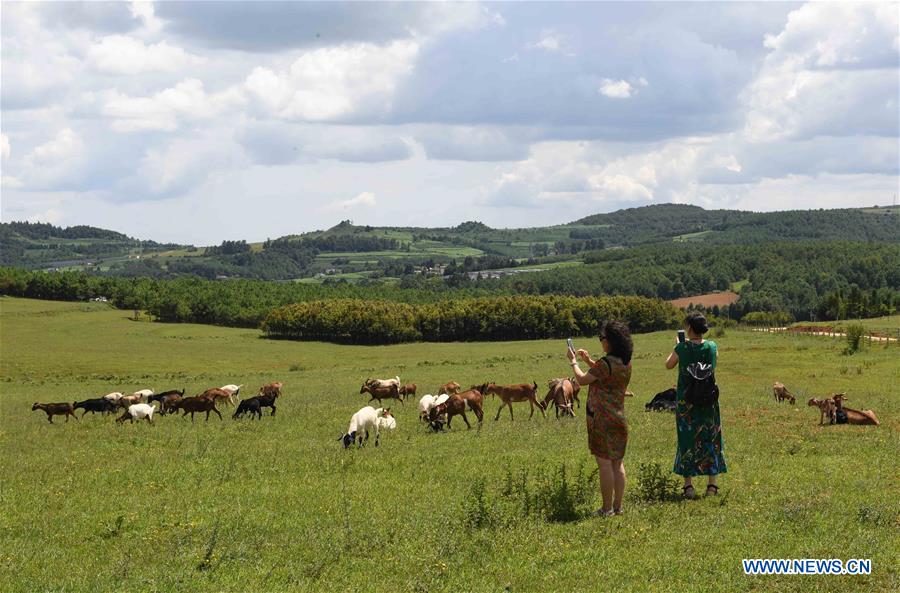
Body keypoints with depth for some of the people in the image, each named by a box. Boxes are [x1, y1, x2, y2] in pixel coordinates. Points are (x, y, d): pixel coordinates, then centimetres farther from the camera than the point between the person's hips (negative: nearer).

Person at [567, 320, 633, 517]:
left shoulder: (606, 363, -20)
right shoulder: (626, 364, 7)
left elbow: (582, 380, -11)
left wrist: (573, 361, 3)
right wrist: (588, 360, 17)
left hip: (602, 419, -8)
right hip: (619, 418, 8)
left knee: (604, 463, -3)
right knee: (617, 463, 11)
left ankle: (607, 508, -1)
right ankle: (618, 506, 15)